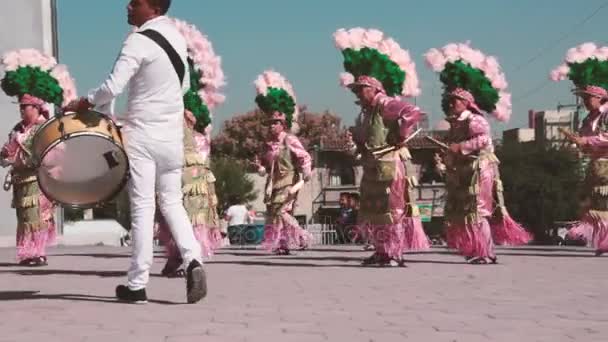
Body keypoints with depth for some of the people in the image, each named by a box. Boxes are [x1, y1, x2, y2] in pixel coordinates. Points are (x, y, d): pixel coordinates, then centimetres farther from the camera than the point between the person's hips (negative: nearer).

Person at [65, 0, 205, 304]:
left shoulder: (139, 41, -15)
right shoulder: (177, 36, 8)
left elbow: (113, 87, -21)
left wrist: (84, 103, -6)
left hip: (142, 134, -6)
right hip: (172, 134, 6)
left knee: (142, 207, -1)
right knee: (172, 201, 13)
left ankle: (138, 284, 5)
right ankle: (192, 259, -7)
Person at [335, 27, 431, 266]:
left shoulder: (386, 104, -13)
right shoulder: (365, 111, 15)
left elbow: (413, 112, -28)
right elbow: (362, 138, 24)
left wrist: (401, 137, -22)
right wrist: (355, 144, 1)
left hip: (391, 164, -10)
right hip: (372, 167, 10)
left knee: (393, 209, -4)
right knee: (372, 211, 13)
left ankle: (396, 254, 2)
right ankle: (382, 251, 23)